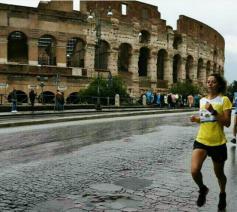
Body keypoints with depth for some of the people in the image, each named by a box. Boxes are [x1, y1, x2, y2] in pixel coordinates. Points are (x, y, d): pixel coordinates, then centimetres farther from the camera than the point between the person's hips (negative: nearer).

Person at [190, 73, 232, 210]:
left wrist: (214, 111, -24)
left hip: (218, 143, -3)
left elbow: (227, 123, -13)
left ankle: (222, 195, 44)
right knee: (194, 170, -16)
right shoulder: (202, 100, 7)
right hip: (201, 140, 3)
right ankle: (203, 189, 15)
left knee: (219, 173, 13)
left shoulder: (224, 100, -8)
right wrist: (196, 119, 0)